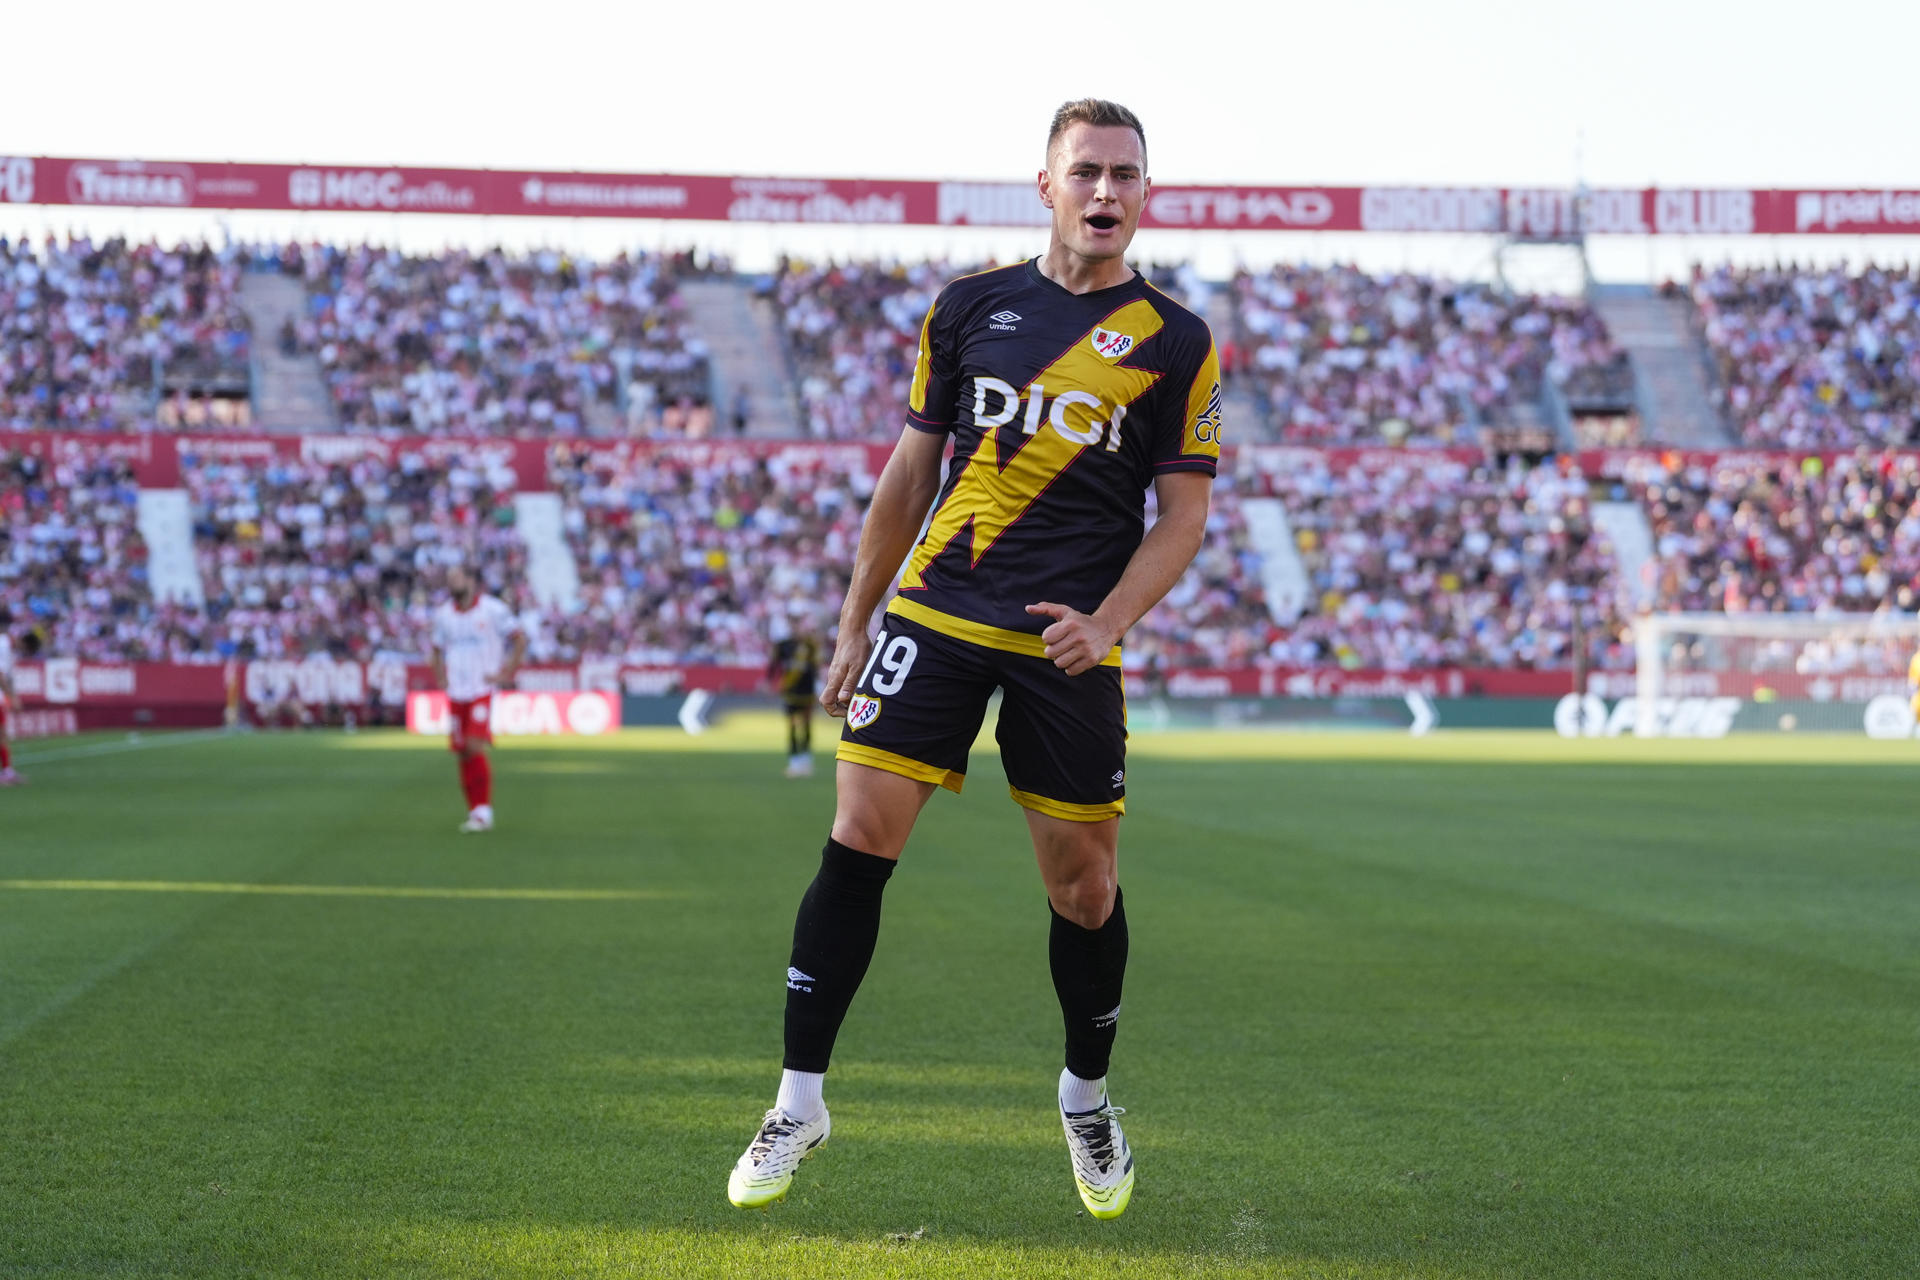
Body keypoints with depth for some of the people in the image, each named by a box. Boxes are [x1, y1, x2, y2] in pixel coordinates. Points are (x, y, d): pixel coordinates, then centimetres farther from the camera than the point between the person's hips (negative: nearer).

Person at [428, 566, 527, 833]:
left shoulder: (493, 609, -4)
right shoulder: (443, 614, 10)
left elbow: (519, 640, 1)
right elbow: (438, 649, 24)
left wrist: (505, 674, -4)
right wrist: (441, 680, 11)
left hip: (483, 689, -5)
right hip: (456, 692, 5)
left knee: (476, 746, -17)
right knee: (463, 753, 4)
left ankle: (483, 813, -13)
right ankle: (474, 810, 14)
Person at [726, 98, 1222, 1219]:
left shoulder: (1177, 344, 3)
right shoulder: (971, 308, 8)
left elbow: (1186, 510, 3)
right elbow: (913, 468, 14)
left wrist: (1106, 621, -12)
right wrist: (854, 622, 13)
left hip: (1069, 639, -1)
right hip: (937, 613, 1)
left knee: (1085, 881, 2)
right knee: (859, 840, -8)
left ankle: (1087, 1097, 26)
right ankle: (801, 1101, 1)